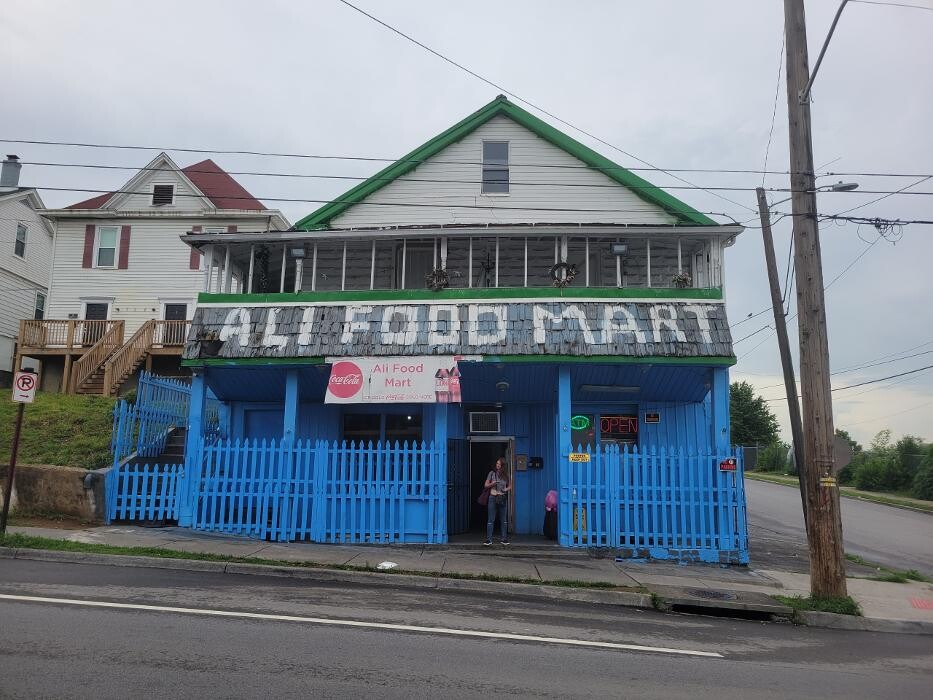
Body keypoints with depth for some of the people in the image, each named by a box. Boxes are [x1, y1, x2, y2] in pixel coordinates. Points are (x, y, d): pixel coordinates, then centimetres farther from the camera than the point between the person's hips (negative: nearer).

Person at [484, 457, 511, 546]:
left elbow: (510, 486, 15)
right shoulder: (492, 473, 1)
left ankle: (503, 538, 15)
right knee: (490, 520, -4)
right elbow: (485, 485, 4)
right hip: (493, 498, -2)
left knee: (503, 520, 6)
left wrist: (506, 489, -7)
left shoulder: (506, 475, 6)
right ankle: (489, 539, -2)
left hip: (503, 499, 2)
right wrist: (492, 483, -15)